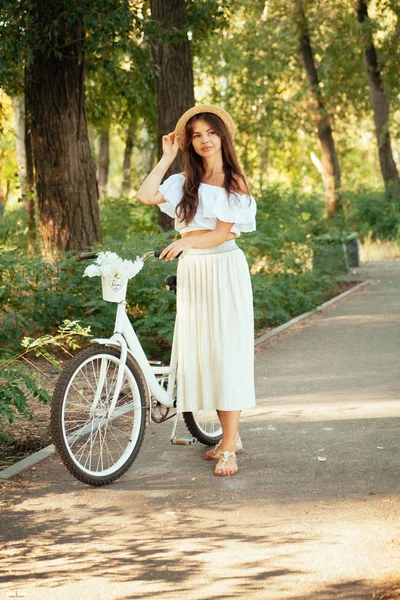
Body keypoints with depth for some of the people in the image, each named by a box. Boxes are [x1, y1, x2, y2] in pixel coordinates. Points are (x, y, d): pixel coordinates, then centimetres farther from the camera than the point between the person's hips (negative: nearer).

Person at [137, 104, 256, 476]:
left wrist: (185, 241, -26)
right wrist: (167, 158, 2)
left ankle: (228, 449, -8)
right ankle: (230, 436, 18)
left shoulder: (235, 183, -3)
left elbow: (220, 234, -11)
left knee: (225, 354, -9)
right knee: (202, 355, 7)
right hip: (192, 273, 6)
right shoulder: (185, 183, 11)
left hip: (224, 271, -5)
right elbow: (145, 195, -4)